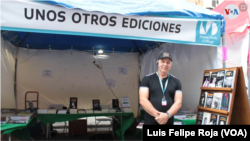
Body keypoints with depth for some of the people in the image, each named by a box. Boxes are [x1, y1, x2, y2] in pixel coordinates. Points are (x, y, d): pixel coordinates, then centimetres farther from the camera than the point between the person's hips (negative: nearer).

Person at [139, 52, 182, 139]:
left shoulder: (176, 82, 7)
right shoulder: (147, 79, 0)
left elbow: (178, 102, -1)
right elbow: (143, 100, -9)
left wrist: (167, 115, -19)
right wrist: (157, 115, -19)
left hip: (168, 123, 3)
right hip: (150, 122, -2)